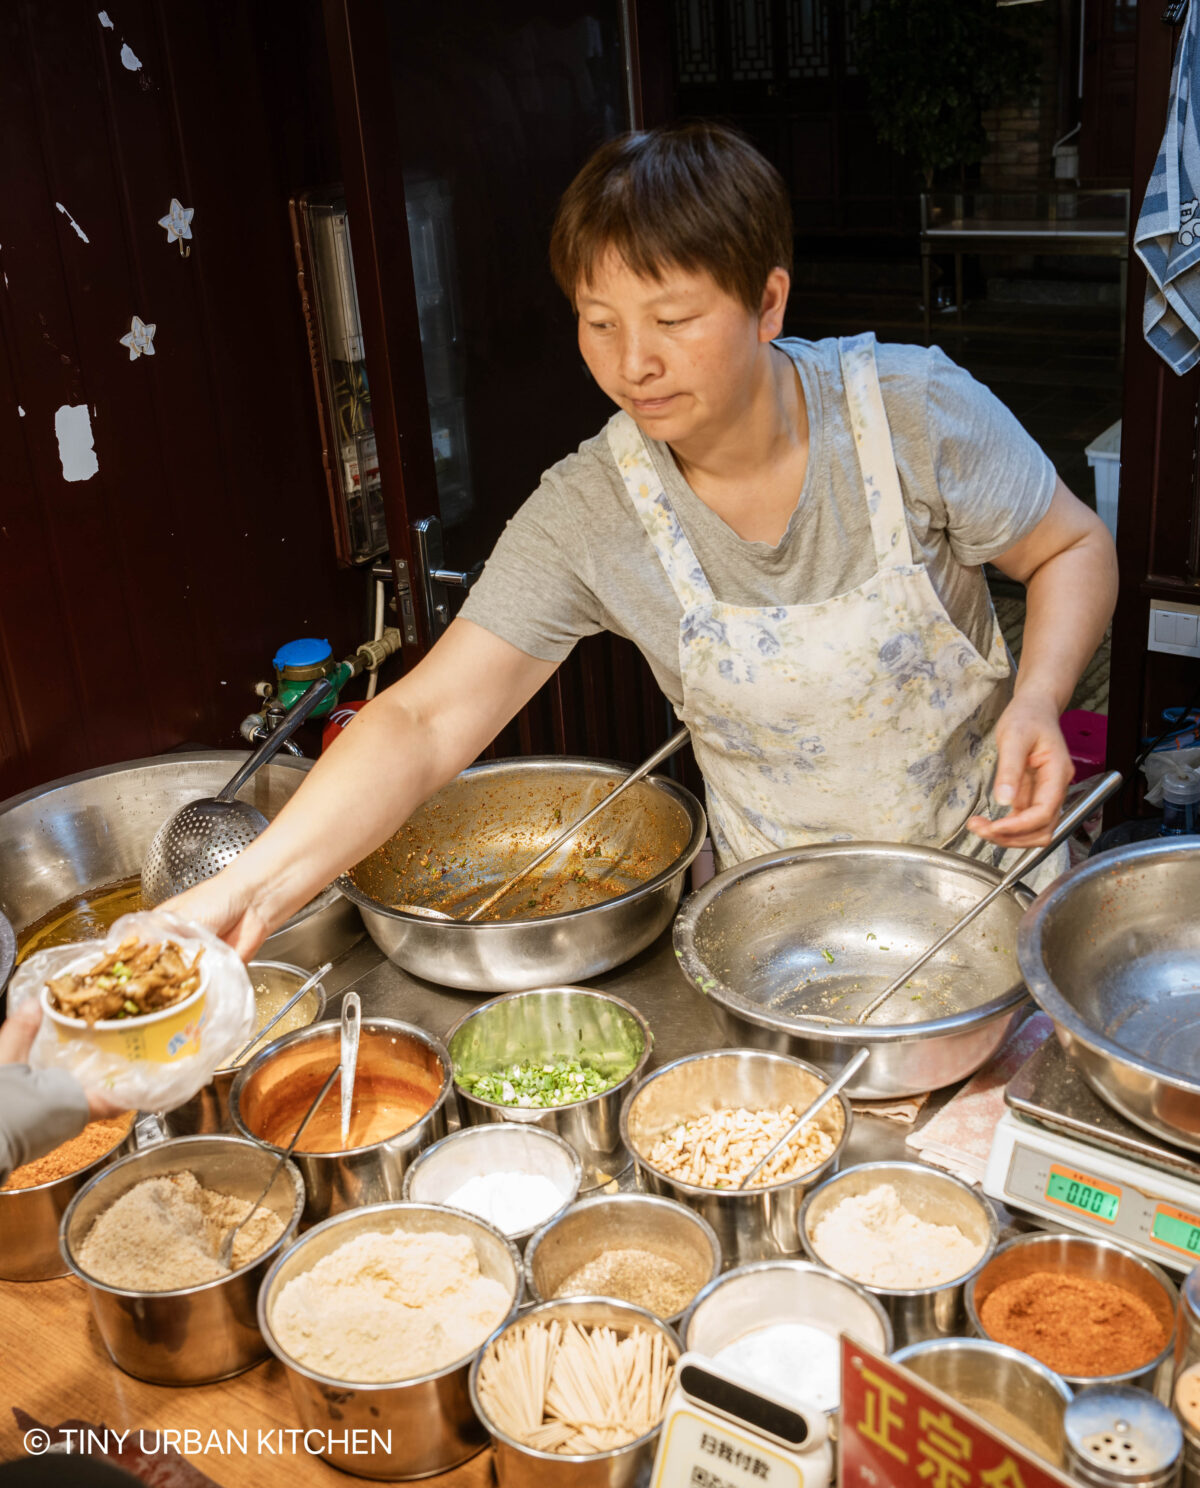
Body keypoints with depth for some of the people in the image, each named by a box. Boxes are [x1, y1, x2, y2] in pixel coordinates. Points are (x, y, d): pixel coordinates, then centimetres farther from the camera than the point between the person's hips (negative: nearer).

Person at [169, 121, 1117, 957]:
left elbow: (1074, 548, -2)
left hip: (983, 864, 0)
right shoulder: (586, 516, -16)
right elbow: (427, 722, -21)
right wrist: (251, 891, -34)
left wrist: (1039, 698, -22)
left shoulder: (916, 412, -17)